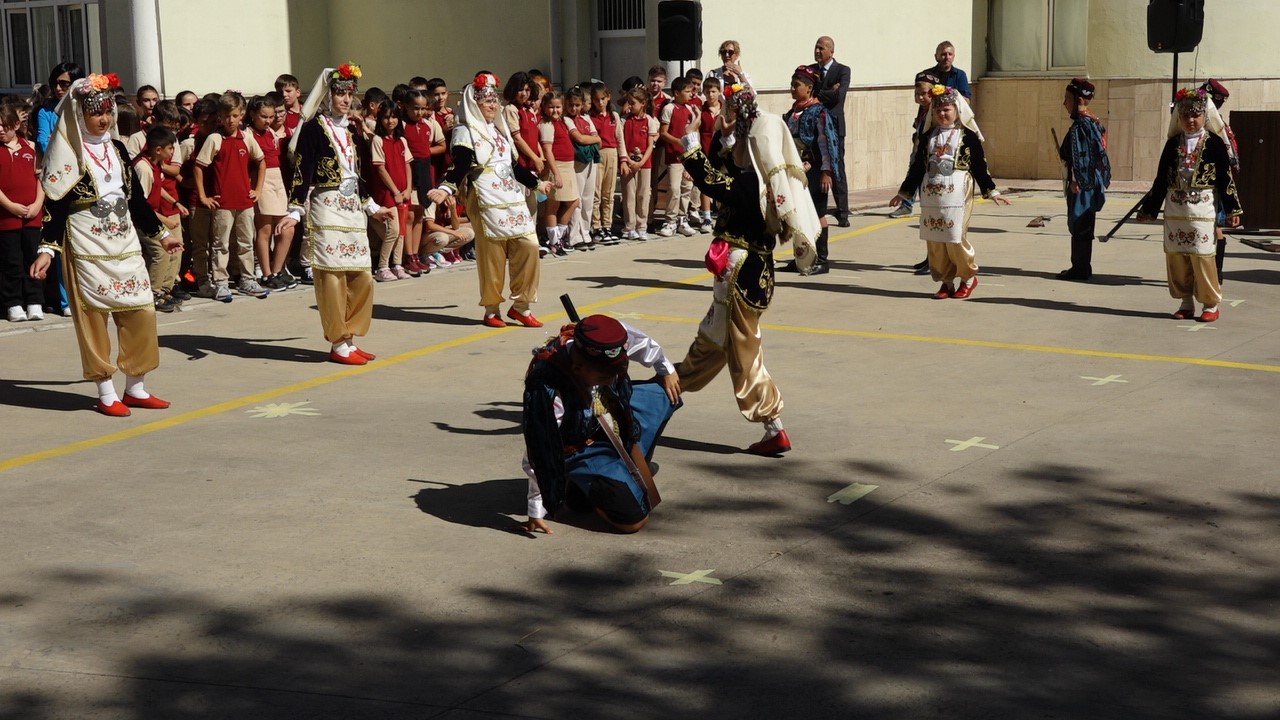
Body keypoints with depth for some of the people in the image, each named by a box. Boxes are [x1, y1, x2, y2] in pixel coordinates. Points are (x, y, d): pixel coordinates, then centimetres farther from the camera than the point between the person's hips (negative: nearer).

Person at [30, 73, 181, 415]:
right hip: (86, 249, -6)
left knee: (142, 310, 2)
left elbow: (136, 197, 18)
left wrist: (161, 234, 21)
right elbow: (55, 204, -10)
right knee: (94, 316, -2)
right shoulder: (66, 153, -6)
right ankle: (106, 392, 7)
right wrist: (46, 249, -19)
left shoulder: (117, 149, 10)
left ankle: (135, 387, 13)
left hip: (124, 244, 6)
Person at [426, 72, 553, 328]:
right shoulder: (465, 132, -1)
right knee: (492, 253, -6)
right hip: (486, 200, -7)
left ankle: (520, 305, 5)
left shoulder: (500, 129, 20)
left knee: (528, 245, -4)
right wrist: (446, 188, -28)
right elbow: (460, 166, -12)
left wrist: (535, 183, 34)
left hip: (512, 197, 7)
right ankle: (491, 309, 5)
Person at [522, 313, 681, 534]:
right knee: (632, 519, -15)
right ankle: (582, 487, 13)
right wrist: (537, 512, -21)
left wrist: (667, 370, 16)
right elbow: (539, 456, -30)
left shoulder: (608, 339, -26)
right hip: (582, 449, -7)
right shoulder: (548, 391, -40)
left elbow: (643, 344, -1)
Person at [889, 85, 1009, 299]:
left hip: (956, 195, -4)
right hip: (930, 195, 4)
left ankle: (969, 277, 14)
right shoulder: (928, 136, 13)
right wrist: (904, 192, 17)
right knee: (934, 240, 3)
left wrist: (991, 191, -1)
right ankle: (946, 282, 15)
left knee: (956, 238, -8)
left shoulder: (968, 135, 0)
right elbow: (917, 166, 17)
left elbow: (979, 166, 2)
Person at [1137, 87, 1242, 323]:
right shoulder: (1173, 144, 9)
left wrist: (1232, 210, -4)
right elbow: (1161, 179, 14)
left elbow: (1225, 179, -1)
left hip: (1201, 211, -4)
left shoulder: (1214, 144, -1)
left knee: (1202, 256, -7)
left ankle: (1210, 304, 5)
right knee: (1175, 256, 4)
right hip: (1174, 210, 4)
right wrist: (1148, 209, 14)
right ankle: (1186, 302, 16)